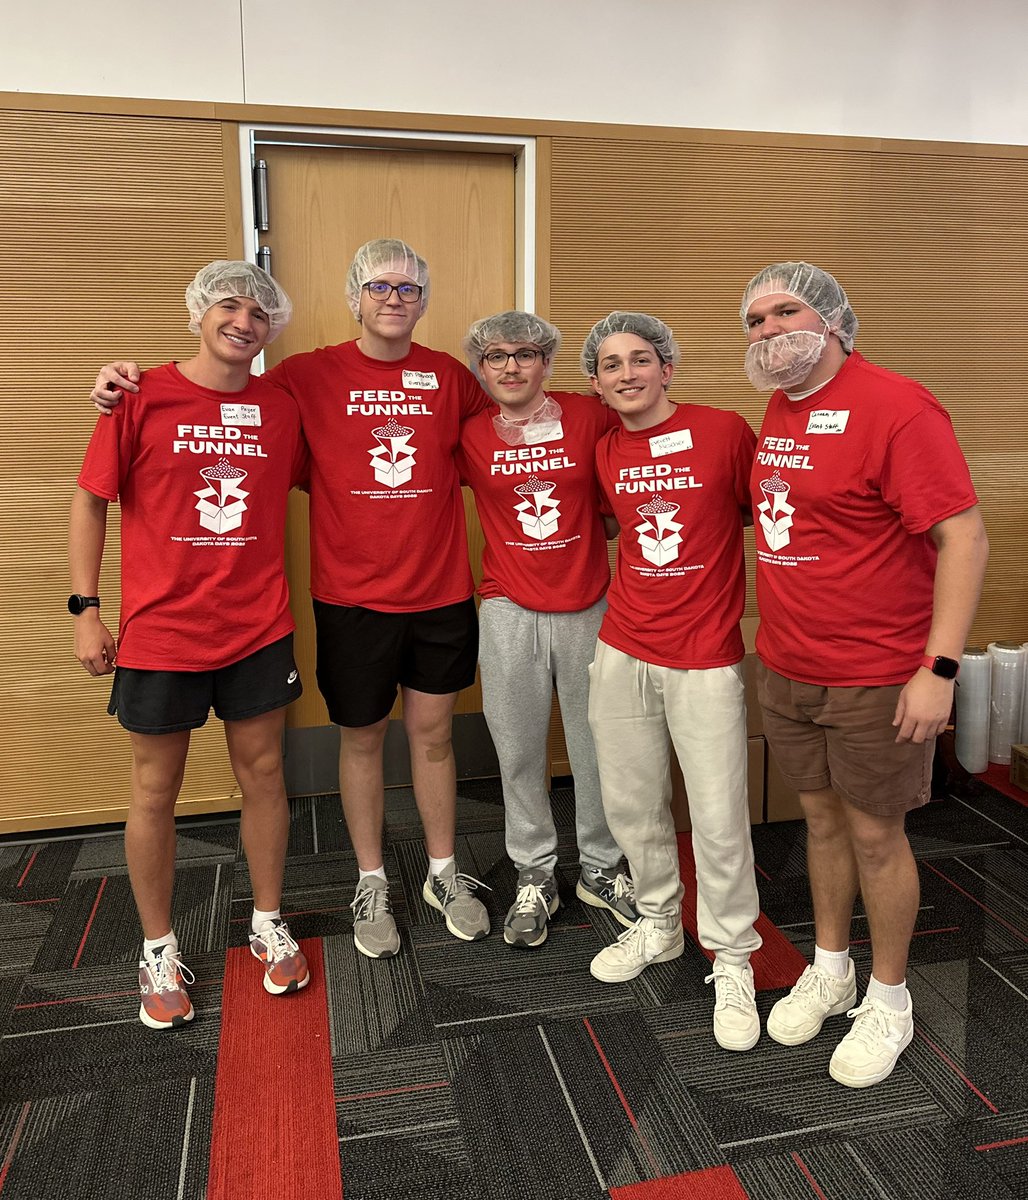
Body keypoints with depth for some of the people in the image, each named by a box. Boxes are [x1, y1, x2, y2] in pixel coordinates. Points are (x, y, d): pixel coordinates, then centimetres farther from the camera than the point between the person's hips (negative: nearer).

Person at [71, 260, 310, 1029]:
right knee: (156, 792, 9)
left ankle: (270, 924, 33)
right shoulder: (144, 398, -7)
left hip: (258, 629, 3)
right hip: (161, 633, -2)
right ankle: (160, 951, 29)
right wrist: (85, 609, -6)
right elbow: (91, 501, -3)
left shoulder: (281, 411, 2)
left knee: (263, 773, 13)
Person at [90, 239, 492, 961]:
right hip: (351, 597, -1)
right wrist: (132, 383, -5)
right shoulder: (311, 376, -2)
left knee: (432, 734, 13)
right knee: (362, 738, 11)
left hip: (440, 593, 2)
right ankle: (372, 886, 30)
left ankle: (444, 874, 32)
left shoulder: (451, 378, 3)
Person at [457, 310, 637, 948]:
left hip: (588, 607, 0)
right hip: (510, 612, 0)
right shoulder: (469, 435, 0)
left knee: (597, 747, 9)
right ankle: (535, 878, 27)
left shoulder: (590, 417, -2)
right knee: (519, 751, 8)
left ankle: (600, 869, 30)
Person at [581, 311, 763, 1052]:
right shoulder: (605, 454, 7)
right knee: (632, 803, 13)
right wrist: (634, 598, 10)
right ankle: (660, 924, 36)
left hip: (706, 658, -4)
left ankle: (733, 960, 21)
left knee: (718, 818, -1)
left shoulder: (725, 432, -6)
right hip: (623, 653, 5)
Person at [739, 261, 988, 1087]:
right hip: (787, 670, 7)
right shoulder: (779, 411, 8)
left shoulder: (896, 407, -15)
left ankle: (889, 1000, 29)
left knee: (875, 833, 7)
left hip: (877, 678, -6)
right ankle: (829, 971, 37)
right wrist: (778, 638, 13)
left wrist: (939, 668, -22)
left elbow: (965, 537, -18)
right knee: (821, 817, 18)